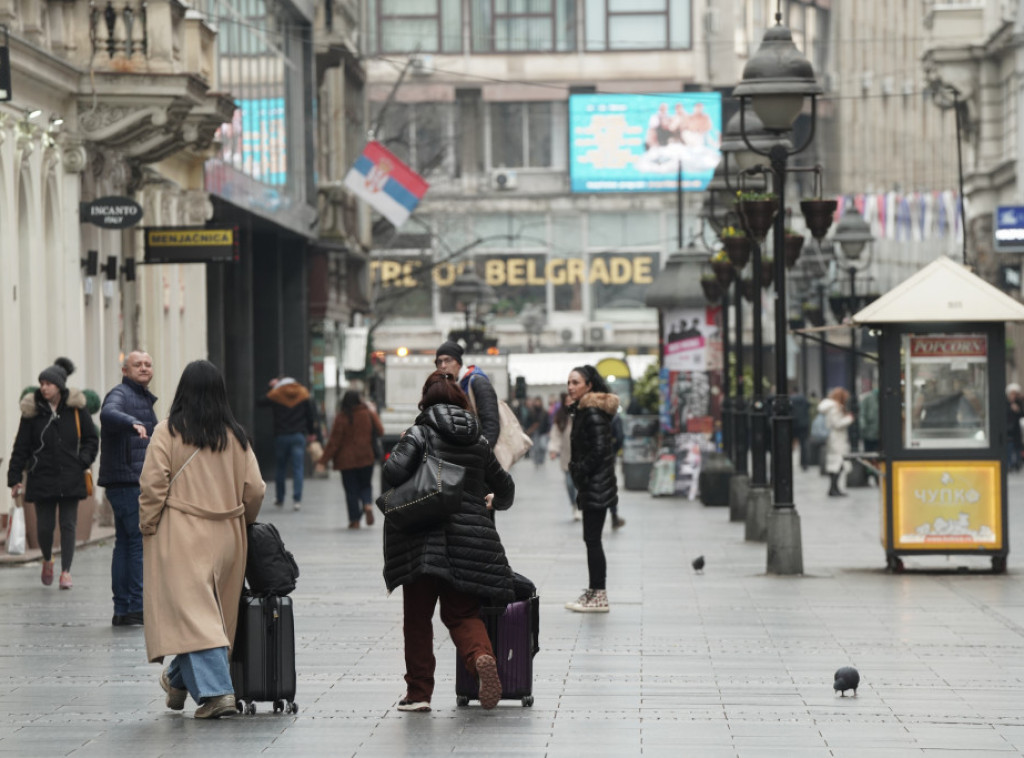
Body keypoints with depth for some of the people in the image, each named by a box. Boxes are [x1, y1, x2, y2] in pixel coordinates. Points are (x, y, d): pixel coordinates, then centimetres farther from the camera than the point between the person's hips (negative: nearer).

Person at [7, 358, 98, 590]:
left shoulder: (76, 409, 1)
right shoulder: (32, 410, 0)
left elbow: (92, 439, 10)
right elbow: (21, 447, 2)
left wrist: (82, 461, -5)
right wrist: (14, 478, -1)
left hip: (70, 479, 0)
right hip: (42, 478, 0)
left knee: (68, 525, -3)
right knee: (45, 525, 2)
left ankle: (66, 571, 2)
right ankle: (47, 560, 30)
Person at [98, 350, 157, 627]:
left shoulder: (143, 398, 22)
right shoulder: (121, 394, -10)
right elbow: (109, 413, -35)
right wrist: (133, 423, -53)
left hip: (138, 481, 10)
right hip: (127, 480, -10)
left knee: (125, 543, 9)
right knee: (142, 540, -12)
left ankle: (122, 610, 11)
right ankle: (137, 608, -13)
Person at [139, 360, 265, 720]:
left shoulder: (168, 433, -8)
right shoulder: (235, 437, 4)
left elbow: (153, 487, -10)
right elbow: (254, 489, 5)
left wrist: (147, 528, 2)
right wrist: (241, 522, 23)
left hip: (181, 537, -5)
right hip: (225, 537, 5)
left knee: (192, 613, -6)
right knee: (215, 609, 18)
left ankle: (216, 691, -18)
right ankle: (179, 680, 34)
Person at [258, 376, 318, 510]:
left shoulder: (275, 394, -3)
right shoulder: (303, 393, 2)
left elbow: (260, 403, 10)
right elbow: (311, 414, 5)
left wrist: (272, 387, 16)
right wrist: (311, 432, 15)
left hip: (281, 436, 0)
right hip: (299, 436, 0)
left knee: (280, 468, 12)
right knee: (298, 468, -2)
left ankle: (279, 499, 17)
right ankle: (297, 500, -11)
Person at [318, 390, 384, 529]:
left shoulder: (341, 418, -11)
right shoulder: (369, 415, -4)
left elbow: (334, 441, -10)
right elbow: (380, 431, 2)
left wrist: (324, 460, -5)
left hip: (347, 460, -2)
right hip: (366, 458, 2)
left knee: (351, 490, 6)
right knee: (365, 486, 15)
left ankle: (355, 520, 3)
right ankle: (368, 505, -14)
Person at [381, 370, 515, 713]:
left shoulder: (420, 433, -3)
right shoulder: (478, 441, 11)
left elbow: (394, 472, -18)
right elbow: (504, 487, 23)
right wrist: (495, 502, 46)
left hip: (423, 539, -3)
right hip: (469, 539, 3)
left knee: (417, 616, 8)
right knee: (462, 613, 8)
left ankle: (418, 691, 9)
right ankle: (482, 657, -23)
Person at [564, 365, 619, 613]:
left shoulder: (593, 413, -15)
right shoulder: (583, 410, 15)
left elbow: (599, 450, -20)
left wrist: (579, 472, -13)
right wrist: (577, 470, 12)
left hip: (596, 486, -10)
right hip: (593, 486, 10)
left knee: (592, 539, -7)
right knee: (592, 539, 13)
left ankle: (598, 596, -4)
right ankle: (595, 592, 18)